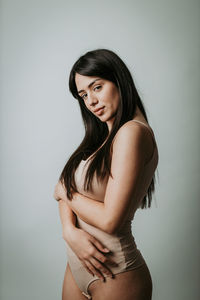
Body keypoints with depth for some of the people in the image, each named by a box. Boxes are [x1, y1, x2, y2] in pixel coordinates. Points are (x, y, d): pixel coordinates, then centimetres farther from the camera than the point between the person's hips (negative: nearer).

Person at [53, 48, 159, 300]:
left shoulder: (133, 132, -20)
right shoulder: (101, 137, 6)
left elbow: (111, 220, -24)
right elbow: (65, 192, 4)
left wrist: (64, 192, -8)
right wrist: (70, 230, -15)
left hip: (114, 276, -7)